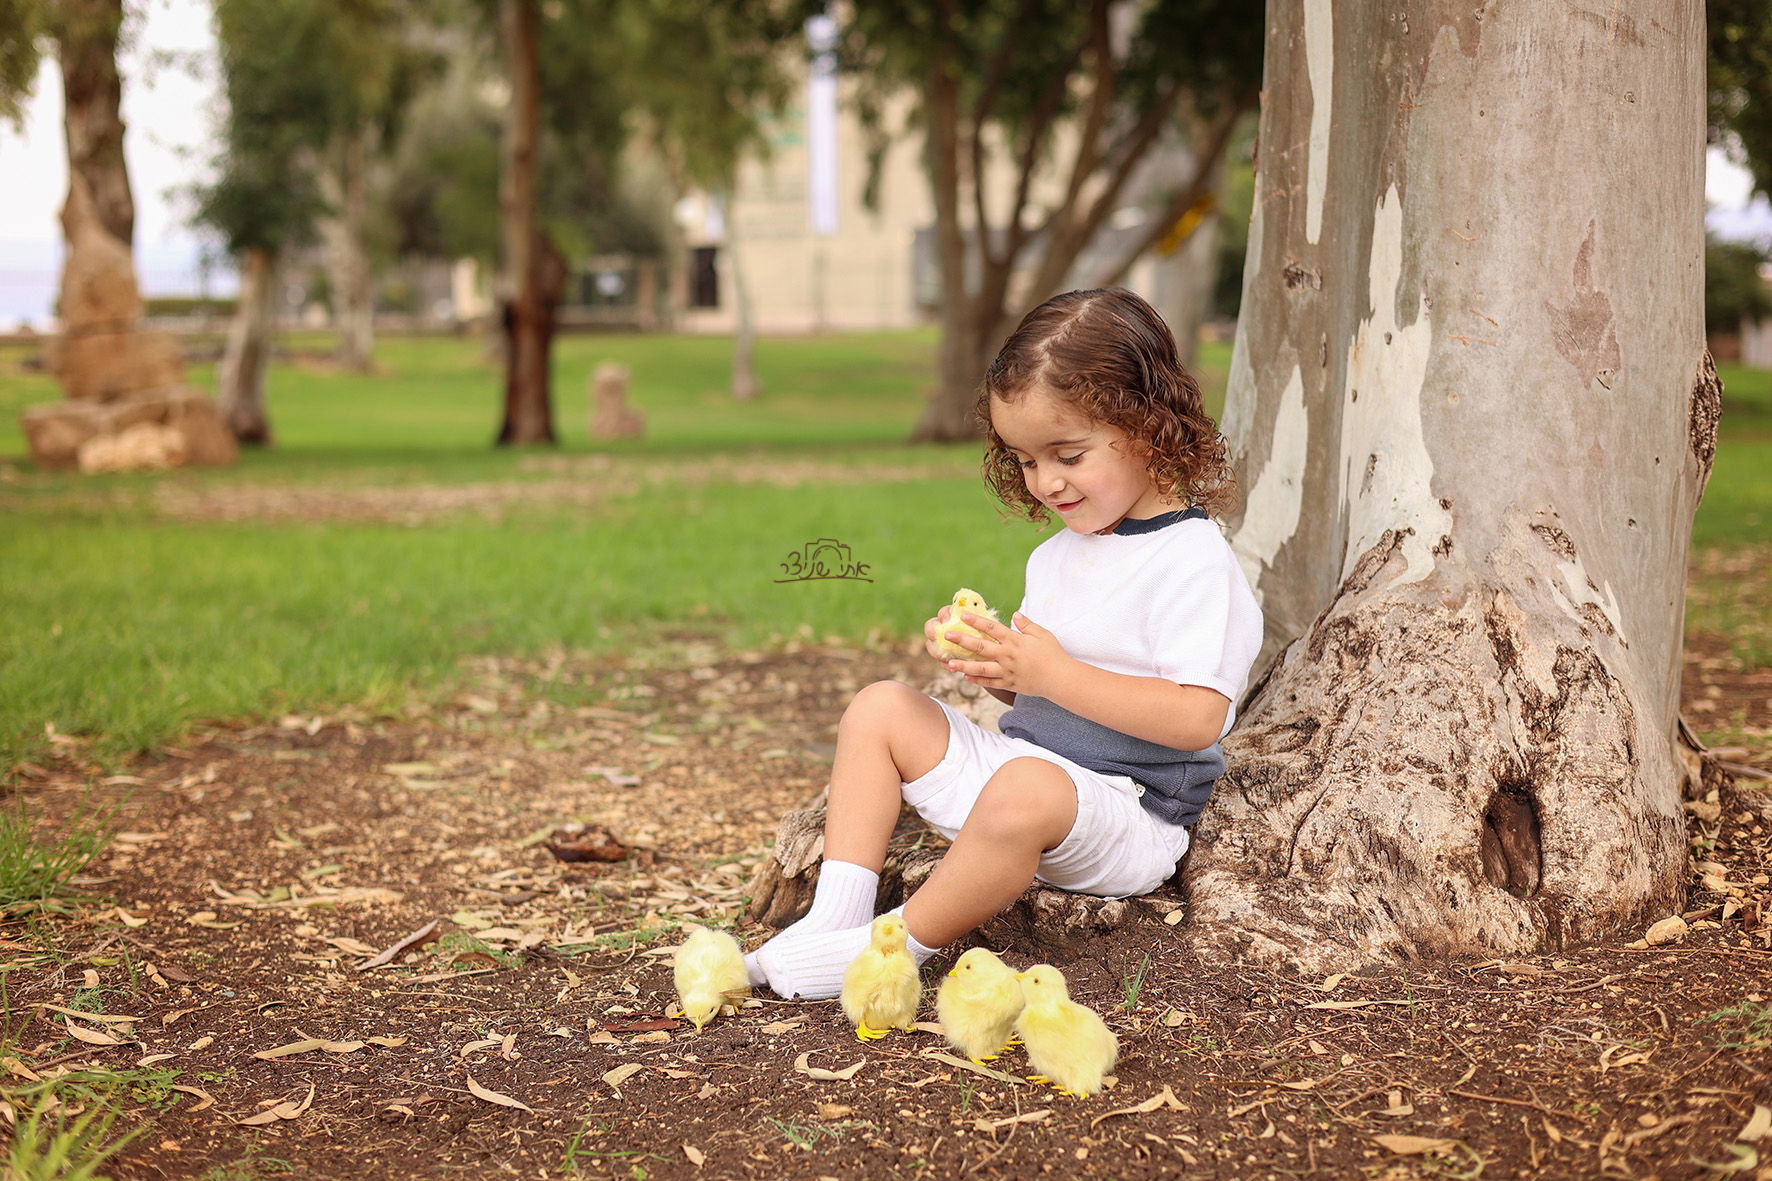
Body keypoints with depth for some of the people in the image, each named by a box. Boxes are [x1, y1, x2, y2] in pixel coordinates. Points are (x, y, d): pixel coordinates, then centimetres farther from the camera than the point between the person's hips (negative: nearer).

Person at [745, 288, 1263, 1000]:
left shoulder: (1194, 562, -14)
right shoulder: (1058, 554, 15)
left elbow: (1197, 719, -24)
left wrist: (1052, 673, -26)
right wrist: (990, 663, -4)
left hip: (1127, 814, -9)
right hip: (1020, 762, 10)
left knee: (1023, 792, -40)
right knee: (881, 708, 6)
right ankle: (836, 916, -7)